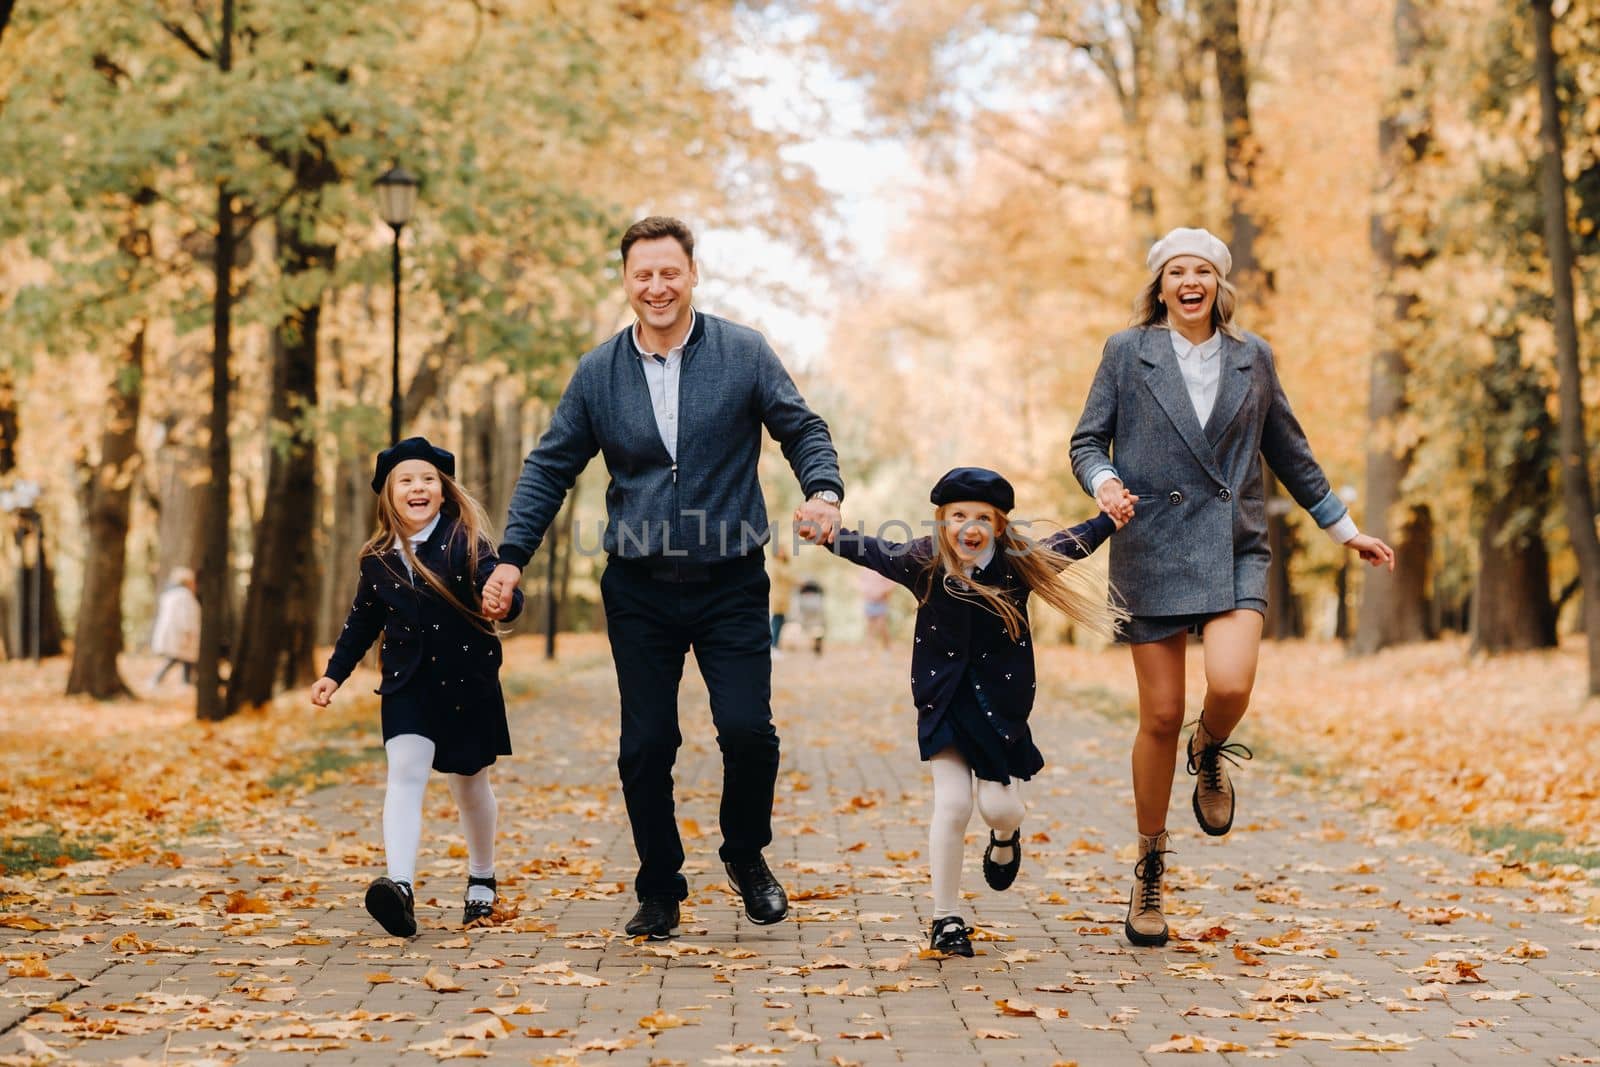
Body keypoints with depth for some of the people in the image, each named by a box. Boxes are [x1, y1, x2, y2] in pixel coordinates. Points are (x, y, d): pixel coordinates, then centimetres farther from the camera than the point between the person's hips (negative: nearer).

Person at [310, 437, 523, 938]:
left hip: (467, 681, -2)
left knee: (469, 782, 13)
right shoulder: (377, 560, 2)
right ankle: (400, 888, -29)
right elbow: (362, 622, 15)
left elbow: (498, 589, -20)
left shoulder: (465, 541, -9)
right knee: (405, 773, -17)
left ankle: (481, 880, 35)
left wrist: (505, 599, -43)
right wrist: (335, 673, 13)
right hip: (408, 685, 2)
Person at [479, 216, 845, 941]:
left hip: (731, 584, -1)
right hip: (639, 590, 2)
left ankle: (746, 856, 18)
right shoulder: (597, 373, 5)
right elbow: (550, 467, 9)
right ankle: (658, 890, 18)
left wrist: (824, 490, -16)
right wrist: (512, 556, 1)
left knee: (747, 730, -10)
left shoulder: (743, 353, 1)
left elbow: (801, 428, 4)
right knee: (645, 746, 2)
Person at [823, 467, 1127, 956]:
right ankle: (946, 919, 6)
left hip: (1000, 701, 0)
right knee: (951, 804, -8)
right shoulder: (923, 563, -8)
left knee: (999, 806, -2)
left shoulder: (1021, 563, -8)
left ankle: (1005, 836, 40)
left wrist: (1110, 521, 5)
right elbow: (868, 550, -1)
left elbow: (1068, 545, 7)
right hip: (945, 700, 0)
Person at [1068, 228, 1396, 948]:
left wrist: (1344, 528, 23)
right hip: (1152, 550, -1)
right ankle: (1149, 868, 17)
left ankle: (1209, 754, 15)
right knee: (1161, 717, -2)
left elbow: (1288, 452, 20)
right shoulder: (1127, 353, 5)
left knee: (1230, 685, -23)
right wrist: (1103, 480, -18)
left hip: (1235, 549, 1)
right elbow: (1087, 442, 5)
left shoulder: (1253, 358, 12)